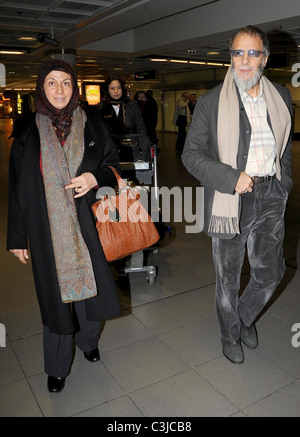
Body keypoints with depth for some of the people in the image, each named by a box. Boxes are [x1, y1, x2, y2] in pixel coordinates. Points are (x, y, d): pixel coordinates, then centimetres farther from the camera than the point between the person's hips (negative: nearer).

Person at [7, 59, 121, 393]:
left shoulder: (92, 124, 3)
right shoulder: (27, 131, 1)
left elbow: (113, 162, 10)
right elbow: (17, 187, 2)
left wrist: (95, 177, -14)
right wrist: (17, 237, 2)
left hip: (88, 223, 1)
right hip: (47, 227, -1)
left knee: (91, 285, 8)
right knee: (55, 291, 7)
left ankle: (88, 339, 41)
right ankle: (57, 367, 29)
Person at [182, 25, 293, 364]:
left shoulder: (281, 98, 7)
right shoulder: (211, 102, -6)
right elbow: (191, 154, -8)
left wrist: (284, 183, 10)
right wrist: (232, 178, -19)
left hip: (270, 198, 4)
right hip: (231, 200, -3)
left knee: (270, 273, 11)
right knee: (228, 278, 10)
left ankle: (246, 317, 42)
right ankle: (230, 335, 36)